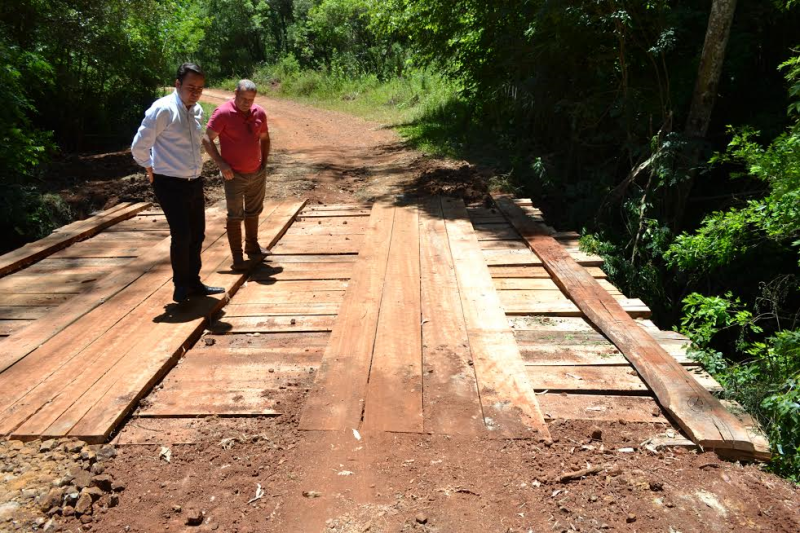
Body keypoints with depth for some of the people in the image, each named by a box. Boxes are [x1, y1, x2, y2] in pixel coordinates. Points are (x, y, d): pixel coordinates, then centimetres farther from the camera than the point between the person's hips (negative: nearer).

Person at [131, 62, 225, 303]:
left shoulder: (197, 110, 7)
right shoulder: (163, 109, -15)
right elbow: (139, 147, -12)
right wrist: (152, 170, 2)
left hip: (195, 182, 7)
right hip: (170, 184, -7)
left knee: (197, 235, 12)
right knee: (181, 236, -10)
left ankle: (193, 283, 28)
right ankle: (181, 286, 12)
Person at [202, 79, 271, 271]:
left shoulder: (259, 113, 1)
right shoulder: (223, 113, -14)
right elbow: (207, 139, -11)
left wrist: (264, 162, 8)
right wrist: (221, 164, -17)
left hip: (257, 173, 5)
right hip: (235, 175, -5)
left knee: (253, 212, 17)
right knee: (235, 216, 1)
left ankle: (253, 248, 33)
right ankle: (237, 258, 7)